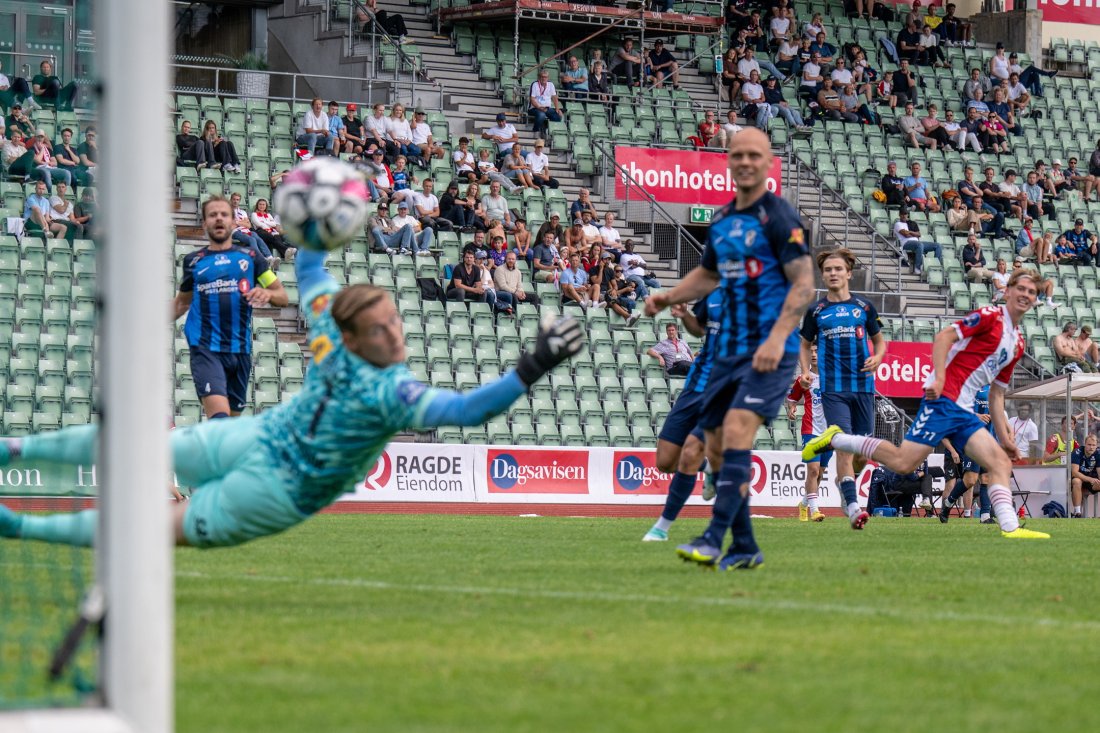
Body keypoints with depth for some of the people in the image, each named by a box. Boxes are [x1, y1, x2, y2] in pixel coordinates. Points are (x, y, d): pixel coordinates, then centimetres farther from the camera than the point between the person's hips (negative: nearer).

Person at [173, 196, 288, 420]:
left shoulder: (250, 257, 10)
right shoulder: (194, 261, 9)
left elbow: (282, 296, 11)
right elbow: (182, 302, 22)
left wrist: (267, 294, -11)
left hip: (240, 350, 3)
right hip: (205, 349, -3)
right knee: (219, 417, -23)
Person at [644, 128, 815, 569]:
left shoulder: (779, 217, -8)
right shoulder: (721, 221, 14)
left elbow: (803, 284, -12)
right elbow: (708, 274, 30)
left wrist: (776, 339, -24)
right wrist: (668, 297, 12)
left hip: (769, 351, -8)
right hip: (727, 350, 8)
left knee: (737, 430, -23)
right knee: (716, 446, 5)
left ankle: (714, 540, -26)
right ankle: (744, 549, 15)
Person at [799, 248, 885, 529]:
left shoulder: (864, 307, 8)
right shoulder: (816, 311, 7)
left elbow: (879, 340, 18)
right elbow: (805, 344, 19)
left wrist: (877, 358, -3)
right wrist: (805, 371, 2)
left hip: (863, 385, 2)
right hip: (832, 387, -2)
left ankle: (845, 482, 35)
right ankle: (853, 506, -20)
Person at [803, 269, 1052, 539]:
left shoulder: (1018, 343, 21)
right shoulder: (991, 315, -4)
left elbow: (996, 394, 25)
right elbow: (944, 337, -13)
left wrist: (1004, 436, 20)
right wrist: (939, 379, -23)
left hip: (964, 411, 9)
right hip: (944, 398, -8)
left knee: (1001, 463, -5)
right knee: (904, 462, -15)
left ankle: (1010, 527, -13)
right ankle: (834, 439, -2)